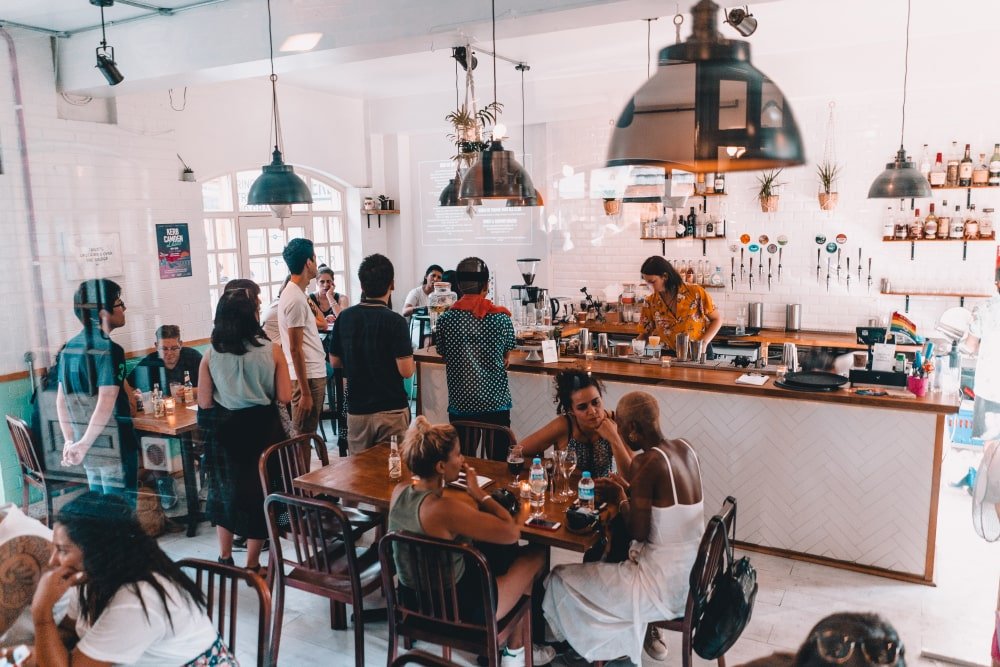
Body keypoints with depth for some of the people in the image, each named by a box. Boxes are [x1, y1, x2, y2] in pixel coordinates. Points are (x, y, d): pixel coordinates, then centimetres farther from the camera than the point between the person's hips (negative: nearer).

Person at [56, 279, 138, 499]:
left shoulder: (69, 348, 6)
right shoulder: (109, 350, -18)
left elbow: (61, 400, 11)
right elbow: (106, 403, -24)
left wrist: (70, 440, 16)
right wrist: (84, 444, -17)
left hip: (89, 447, 8)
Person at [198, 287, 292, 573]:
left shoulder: (210, 356, -9)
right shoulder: (271, 350, -12)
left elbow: (204, 403, -6)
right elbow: (284, 397, -11)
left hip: (224, 430, 2)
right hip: (262, 428, -2)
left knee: (225, 490, 22)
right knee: (259, 493, 13)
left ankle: (225, 558, 35)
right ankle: (252, 565, 22)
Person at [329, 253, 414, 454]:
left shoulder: (345, 317, -1)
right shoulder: (395, 321, -15)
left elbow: (334, 362, 8)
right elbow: (406, 370, -18)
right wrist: (412, 362, 4)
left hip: (357, 409, 4)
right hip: (391, 409, -4)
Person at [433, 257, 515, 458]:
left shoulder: (446, 319, -5)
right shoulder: (501, 317, -6)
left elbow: (444, 356, 7)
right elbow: (505, 358, 5)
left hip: (460, 404, 1)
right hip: (496, 403, 0)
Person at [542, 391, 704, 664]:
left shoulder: (645, 462, -23)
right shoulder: (684, 449, 0)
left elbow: (638, 533, -21)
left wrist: (620, 498, -6)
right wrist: (629, 489, 7)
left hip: (666, 584, -8)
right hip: (694, 574, 9)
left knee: (560, 580, 3)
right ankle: (645, 633, 37)